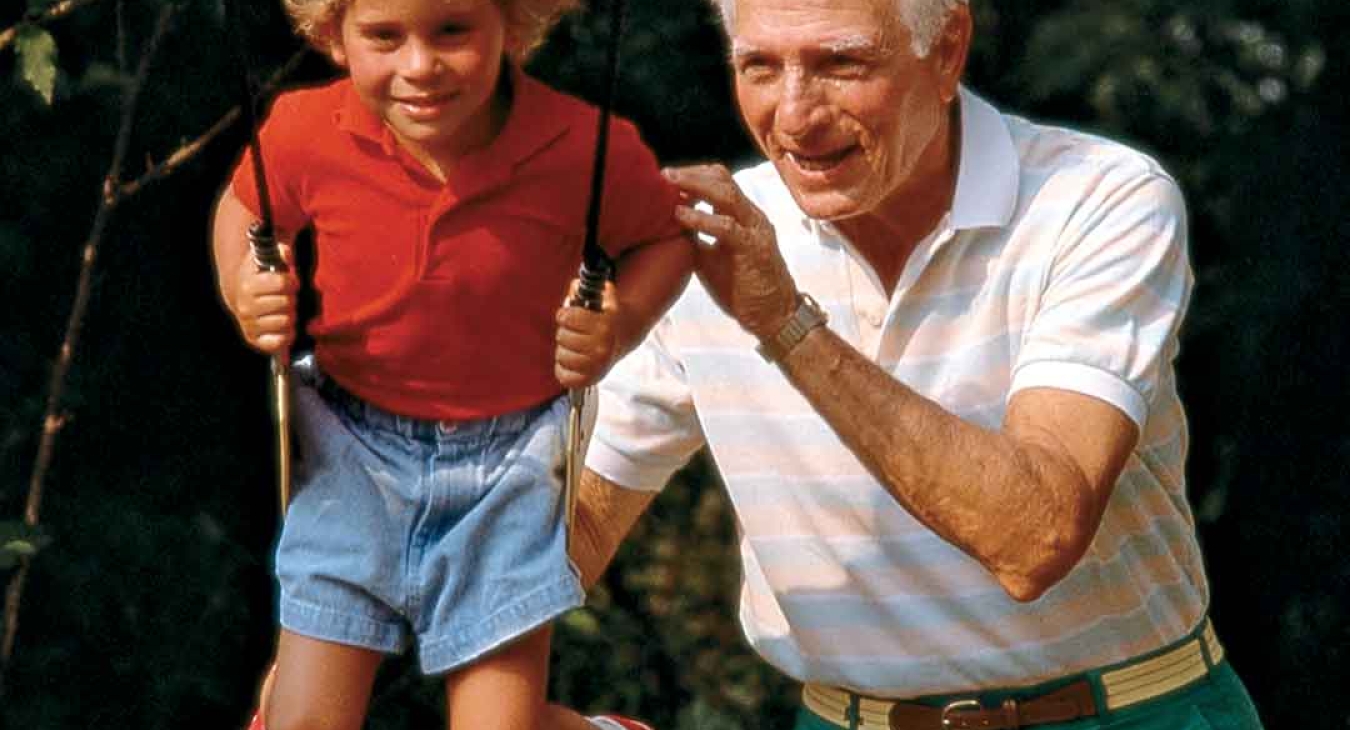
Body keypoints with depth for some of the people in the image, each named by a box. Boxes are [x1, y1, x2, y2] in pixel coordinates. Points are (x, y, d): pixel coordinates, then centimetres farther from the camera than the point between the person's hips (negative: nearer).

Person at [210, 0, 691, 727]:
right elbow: (244, 206, 6)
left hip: (505, 466, -1)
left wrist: (621, 325, -17)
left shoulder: (586, 150, -19)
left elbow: (665, 236, 0)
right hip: (352, 449, 1)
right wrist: (241, 287, -13)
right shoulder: (308, 135, -16)